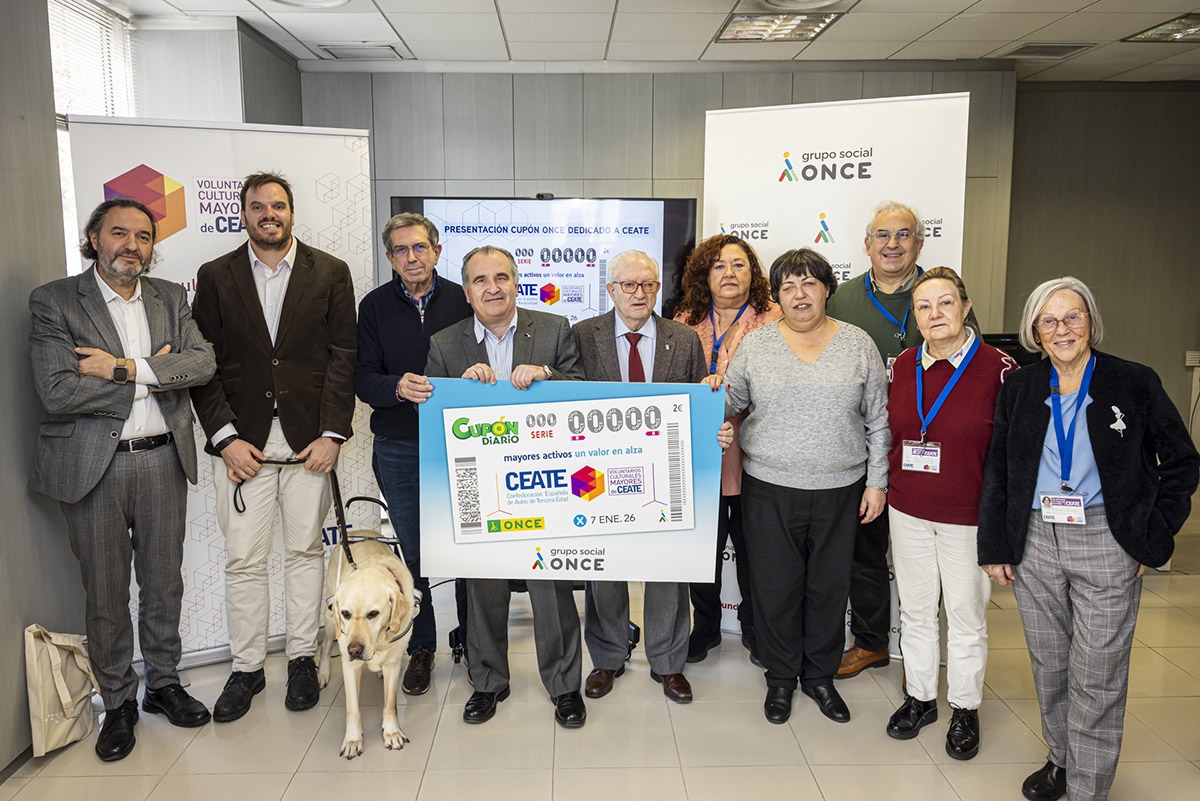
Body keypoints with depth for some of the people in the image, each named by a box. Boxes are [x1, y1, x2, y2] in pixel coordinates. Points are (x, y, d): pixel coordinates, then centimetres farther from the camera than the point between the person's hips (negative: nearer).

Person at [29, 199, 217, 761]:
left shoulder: (170, 298, 9)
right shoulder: (54, 302, -3)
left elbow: (203, 362, -6)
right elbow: (56, 391, -14)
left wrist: (126, 367, -16)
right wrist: (153, 377, -11)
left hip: (163, 461, 3)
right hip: (94, 467, -3)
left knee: (164, 583, 14)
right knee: (105, 593, 8)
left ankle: (163, 683, 32)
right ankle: (117, 703, 25)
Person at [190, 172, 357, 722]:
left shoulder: (330, 273, 4)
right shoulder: (215, 276, 6)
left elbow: (343, 356, 0)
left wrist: (332, 433, -8)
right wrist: (224, 437, -7)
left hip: (309, 438, 0)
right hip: (242, 440, 1)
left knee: (305, 551, 9)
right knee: (243, 559, 4)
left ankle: (302, 658, 25)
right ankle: (246, 667, 21)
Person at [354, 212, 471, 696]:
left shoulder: (462, 301, 2)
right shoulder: (375, 307, 3)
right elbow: (363, 378, -2)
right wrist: (397, 386, -23)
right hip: (398, 448, 1)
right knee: (414, 555, 10)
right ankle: (421, 647, 26)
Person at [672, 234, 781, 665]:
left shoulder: (773, 319, -1)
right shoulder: (686, 322, 8)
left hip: (752, 452, -2)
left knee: (752, 545, 10)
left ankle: (755, 629, 30)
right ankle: (705, 628, 30)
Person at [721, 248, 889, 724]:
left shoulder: (857, 345, 2)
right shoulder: (755, 345, 1)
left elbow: (878, 420, 5)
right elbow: (730, 402, 7)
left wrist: (877, 482, 2)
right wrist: (713, 397, -16)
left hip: (839, 489, 1)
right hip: (770, 488, 0)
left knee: (829, 585, 12)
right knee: (775, 585, 8)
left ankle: (820, 675, 32)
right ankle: (781, 677, 29)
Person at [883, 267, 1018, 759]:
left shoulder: (998, 368, -11)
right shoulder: (902, 366, 2)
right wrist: (888, 489, 11)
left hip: (968, 515, -4)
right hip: (908, 510, 4)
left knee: (965, 612, 10)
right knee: (915, 607, 15)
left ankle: (965, 709, 29)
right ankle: (919, 697, 33)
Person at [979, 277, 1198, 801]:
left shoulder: (1135, 383, -2)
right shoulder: (1019, 389, 6)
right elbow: (996, 472, 9)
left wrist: (1153, 538, -3)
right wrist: (995, 546, 4)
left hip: (1106, 544, -3)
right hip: (1034, 542, 3)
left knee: (1096, 678, 2)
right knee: (1048, 665, 15)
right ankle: (1060, 759, 35)